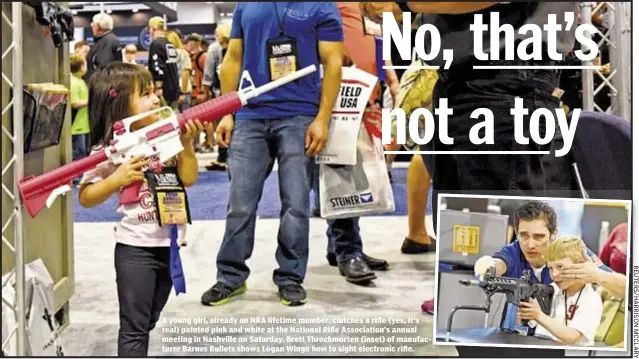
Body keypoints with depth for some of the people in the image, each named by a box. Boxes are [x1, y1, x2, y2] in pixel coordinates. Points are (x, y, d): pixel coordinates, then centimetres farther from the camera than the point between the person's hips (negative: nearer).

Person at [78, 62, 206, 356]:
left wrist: (186, 144, -12)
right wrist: (116, 180, -21)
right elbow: (85, 198, -6)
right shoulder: (110, 149, -11)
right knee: (134, 326, 1)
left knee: (147, 321, 21)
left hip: (170, 243, 5)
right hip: (135, 248, -4)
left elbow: (189, 179, -1)